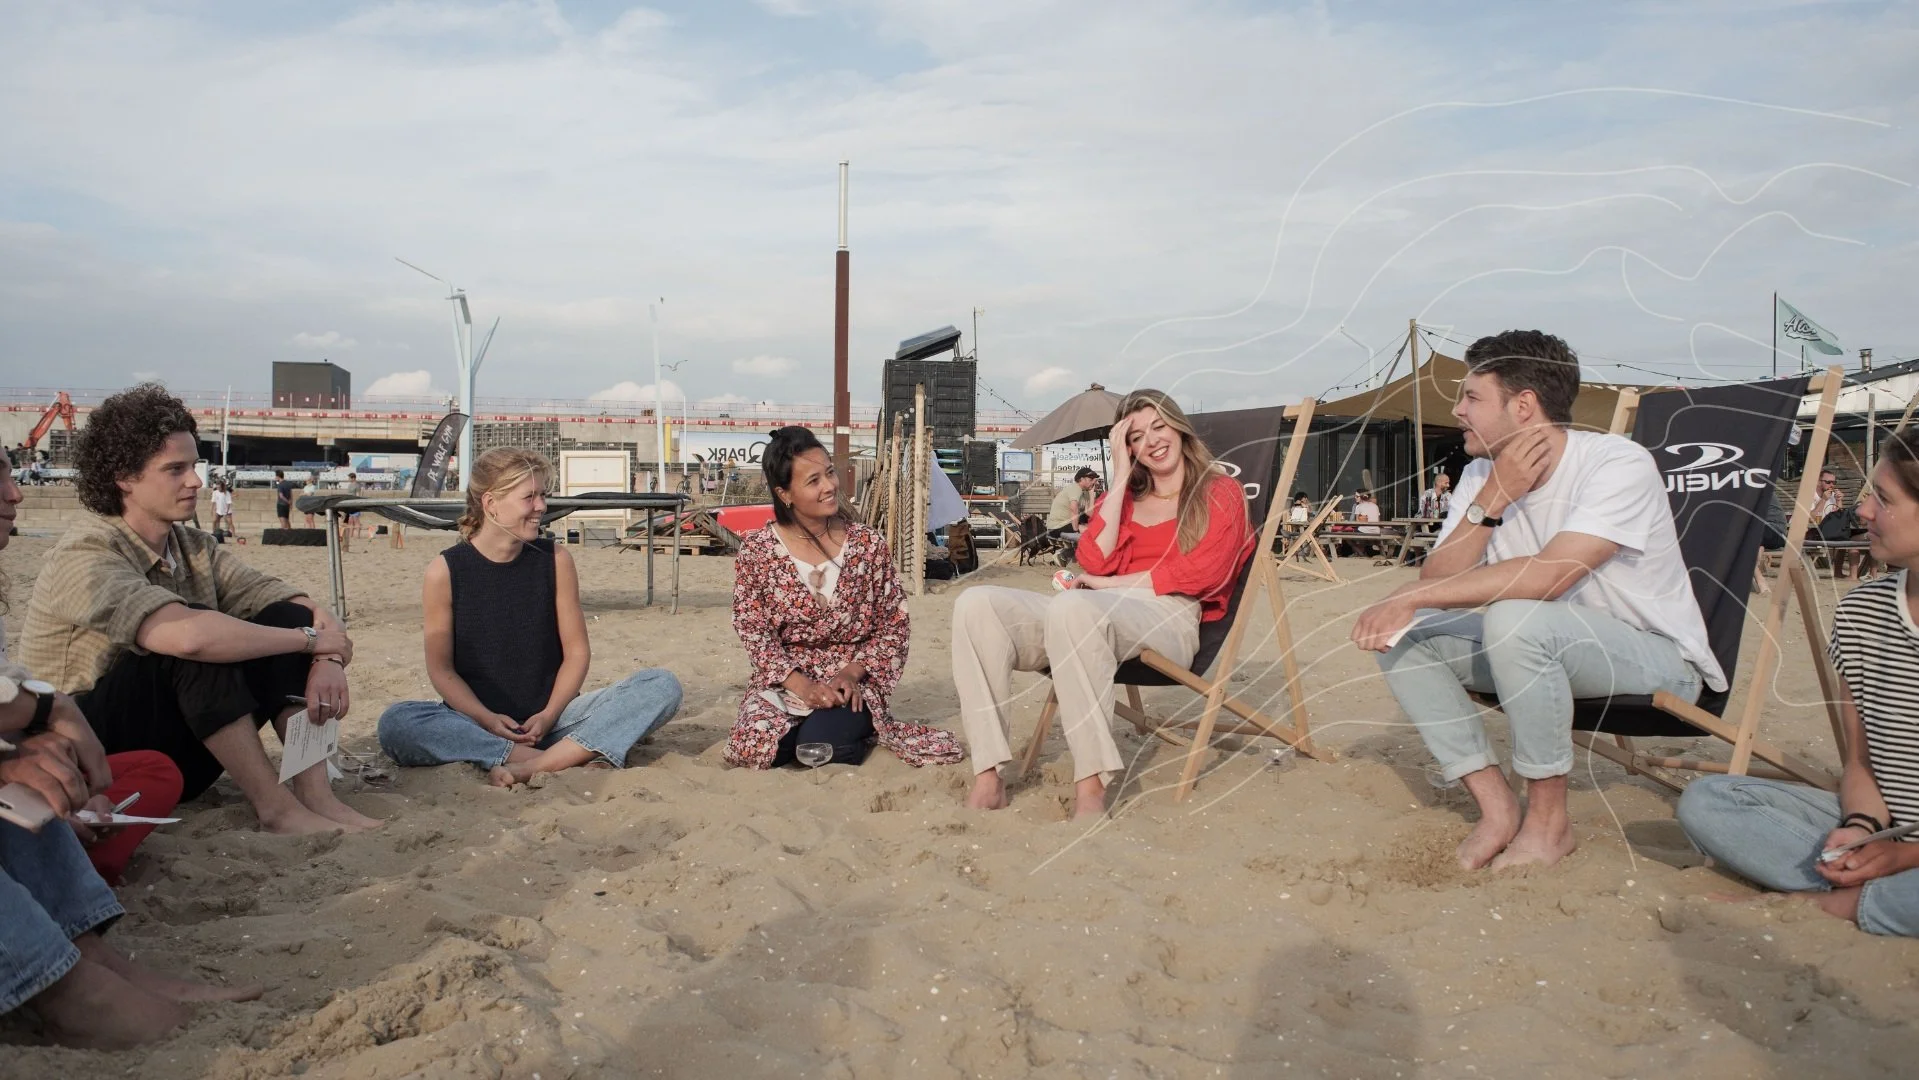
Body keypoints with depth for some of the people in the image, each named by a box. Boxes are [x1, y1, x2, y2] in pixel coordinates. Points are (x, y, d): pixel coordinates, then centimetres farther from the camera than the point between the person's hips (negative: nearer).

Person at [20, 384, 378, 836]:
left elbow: (302, 605, -3)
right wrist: (311, 639, -26)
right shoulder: (86, 555, -19)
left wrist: (329, 658, -25)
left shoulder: (195, 549, 4)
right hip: (90, 760, -7)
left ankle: (315, 795, -19)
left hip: (175, 755, 7)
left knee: (288, 618, -9)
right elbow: (188, 636, -37)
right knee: (200, 636, -30)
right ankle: (275, 807, -25)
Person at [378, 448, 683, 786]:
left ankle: (537, 765, -31)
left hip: (547, 719, 2)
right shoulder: (445, 571, -4)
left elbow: (577, 650, 2)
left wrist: (548, 716, -12)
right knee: (395, 724, -33)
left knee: (662, 685, -17)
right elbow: (441, 667, -3)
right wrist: (487, 720, -18)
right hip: (476, 721, -2)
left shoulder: (555, 561, 1)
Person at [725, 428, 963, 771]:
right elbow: (754, 632, -5)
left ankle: (861, 729, 7)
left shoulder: (868, 544, -4)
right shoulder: (756, 551, -5)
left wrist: (852, 673, -14)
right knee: (760, 750, -25)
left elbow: (895, 623, 0)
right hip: (785, 681, 1)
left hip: (852, 681, -1)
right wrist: (802, 685, -18)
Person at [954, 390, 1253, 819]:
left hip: (1167, 619, -5)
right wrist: (1121, 477, 10)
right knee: (977, 604, -21)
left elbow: (1202, 572, -2)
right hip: (1097, 614, 5)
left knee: (1073, 606, -40)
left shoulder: (1220, 492, 16)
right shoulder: (1123, 498, 28)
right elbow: (1094, 562, 8)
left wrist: (1107, 584, -2)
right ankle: (988, 780, -29)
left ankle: (1090, 787, -40)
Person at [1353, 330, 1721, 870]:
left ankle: (1548, 820, -17)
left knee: (1515, 619, -36)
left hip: (1658, 662, -7)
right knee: (1402, 634, -11)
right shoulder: (1482, 474, -2)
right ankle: (1496, 806, -10)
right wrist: (1492, 499, -23)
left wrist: (1412, 597, -33)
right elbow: (1436, 582, -11)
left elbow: (1548, 576, -35)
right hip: (1546, 649, 7)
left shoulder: (1618, 463, -21)